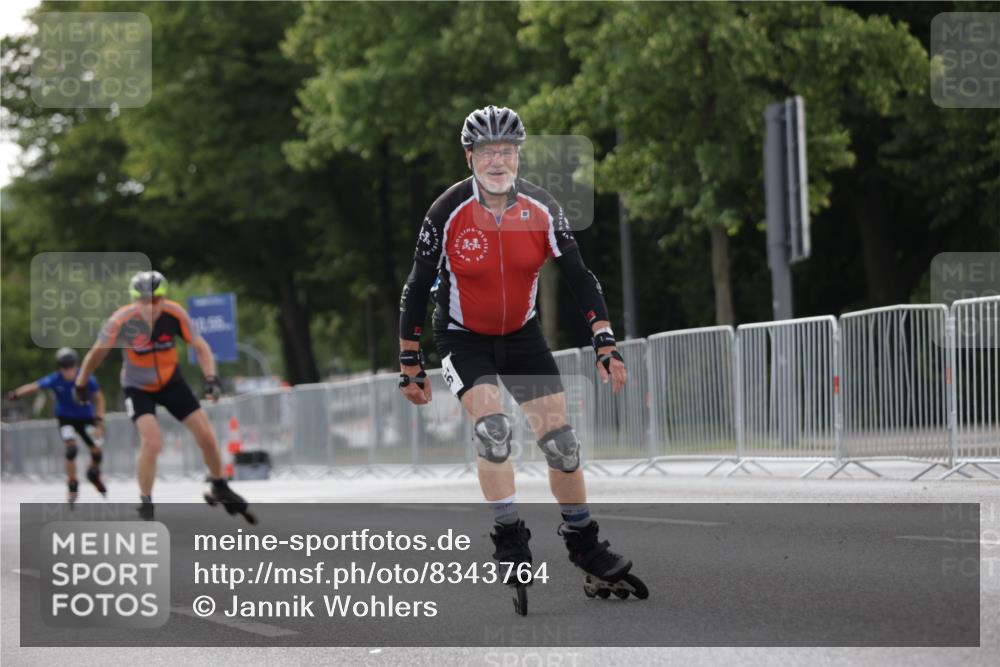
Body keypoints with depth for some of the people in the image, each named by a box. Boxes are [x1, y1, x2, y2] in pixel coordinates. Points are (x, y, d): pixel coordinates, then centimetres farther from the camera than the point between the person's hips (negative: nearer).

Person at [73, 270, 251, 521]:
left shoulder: (174, 314, -23)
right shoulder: (121, 321, -29)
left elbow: (200, 346, -14)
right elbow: (97, 353, -12)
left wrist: (211, 378, -30)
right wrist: (80, 384, 0)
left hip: (171, 382, 3)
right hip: (138, 388, -3)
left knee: (206, 436, 2)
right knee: (152, 443, -23)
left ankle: (220, 489, 28)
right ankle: (146, 505, -4)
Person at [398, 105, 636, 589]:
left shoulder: (541, 209, -13)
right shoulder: (448, 213, -19)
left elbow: (578, 277, -6)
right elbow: (417, 289, -10)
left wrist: (605, 345, -14)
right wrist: (410, 364, -8)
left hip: (521, 335, 3)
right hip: (462, 338, -3)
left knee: (560, 438, -1)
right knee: (492, 426, -25)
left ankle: (583, 543, 15)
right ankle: (509, 539, -14)